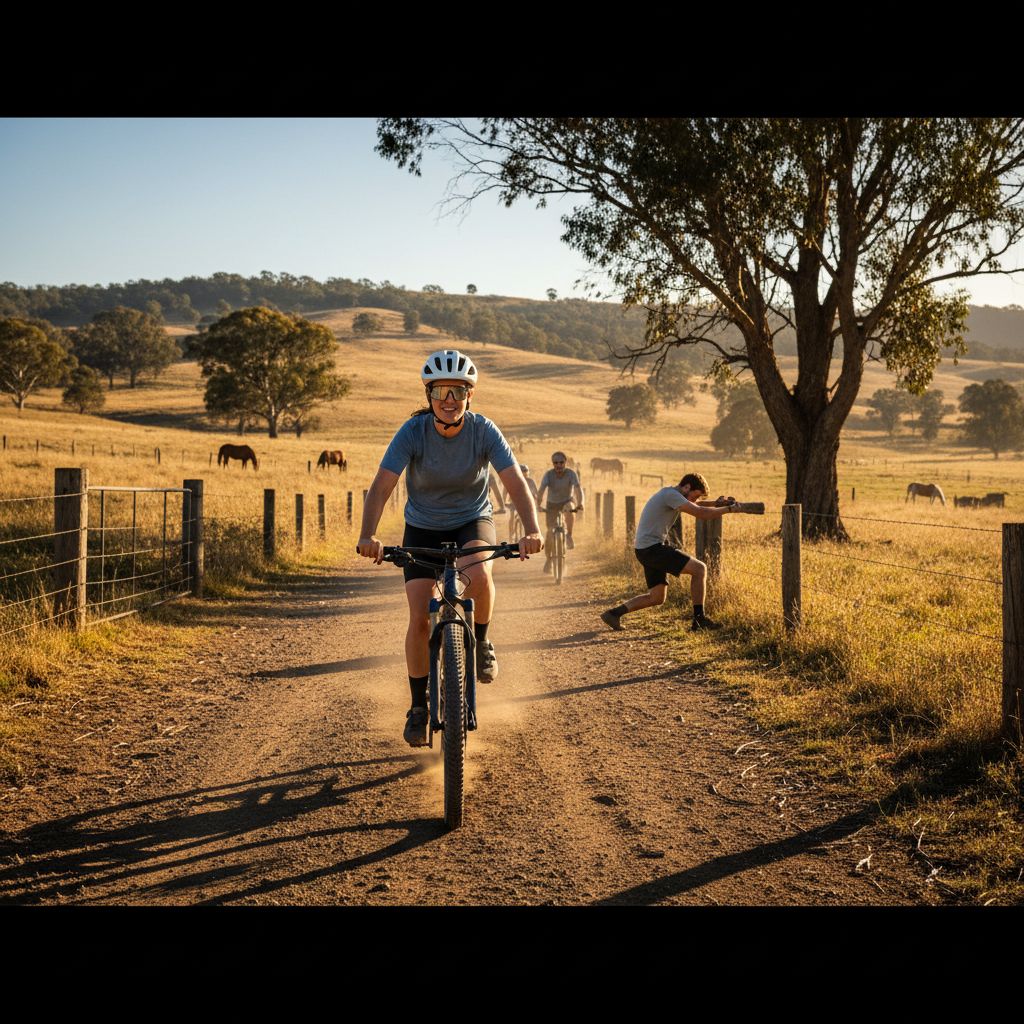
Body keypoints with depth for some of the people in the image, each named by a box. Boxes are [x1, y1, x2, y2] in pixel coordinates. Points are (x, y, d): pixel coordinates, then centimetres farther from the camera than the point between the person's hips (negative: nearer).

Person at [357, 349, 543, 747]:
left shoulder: (484, 431, -19)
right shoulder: (412, 432, -20)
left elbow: (516, 483, -25)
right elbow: (381, 486, -28)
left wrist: (532, 530, -43)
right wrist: (368, 535, -45)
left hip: (473, 523, 0)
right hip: (423, 528, 1)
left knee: (478, 575, -35)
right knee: (420, 618, -10)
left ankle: (481, 643, -5)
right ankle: (419, 707, 8)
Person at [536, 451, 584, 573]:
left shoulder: (571, 473, -21)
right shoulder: (548, 474, -20)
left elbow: (578, 489, -32)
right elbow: (541, 490, -32)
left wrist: (580, 504, -49)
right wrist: (538, 505, -49)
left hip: (567, 502, -1)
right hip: (552, 504, 1)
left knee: (570, 511, -36)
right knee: (550, 531, -8)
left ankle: (569, 536, -15)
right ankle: (548, 558, 7)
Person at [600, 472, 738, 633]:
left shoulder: (671, 495, 17)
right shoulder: (671, 494, -14)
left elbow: (695, 505, 29)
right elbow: (701, 514, -16)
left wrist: (717, 503, 11)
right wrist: (728, 509, -5)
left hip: (647, 551, 11)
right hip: (652, 548, -11)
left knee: (657, 598, 14)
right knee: (699, 568, -10)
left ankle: (613, 613, 13)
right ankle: (699, 619, -7)